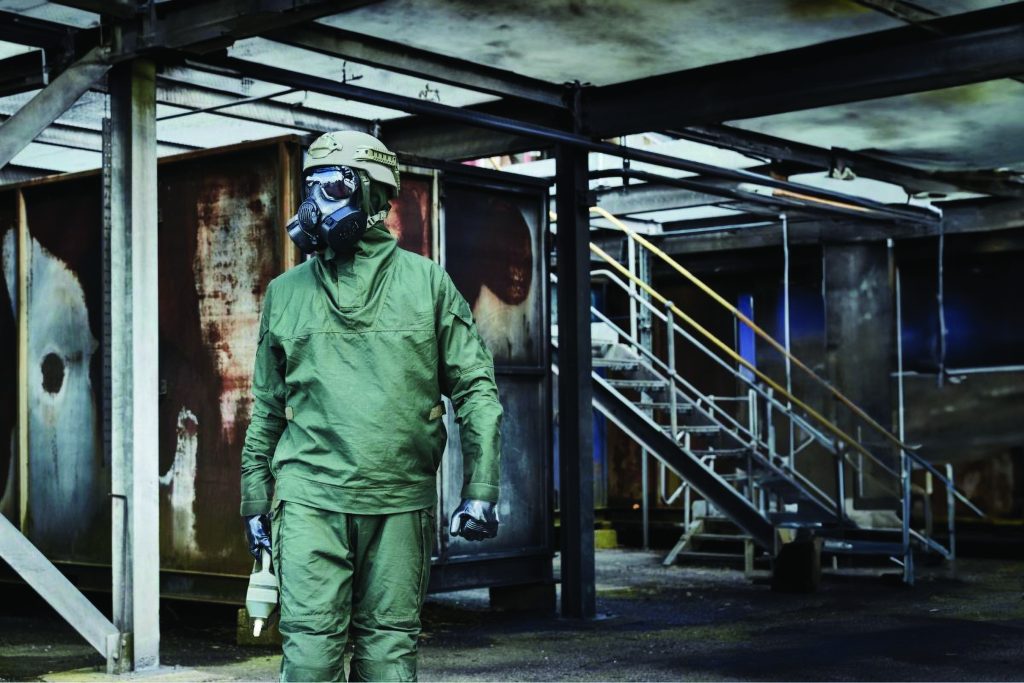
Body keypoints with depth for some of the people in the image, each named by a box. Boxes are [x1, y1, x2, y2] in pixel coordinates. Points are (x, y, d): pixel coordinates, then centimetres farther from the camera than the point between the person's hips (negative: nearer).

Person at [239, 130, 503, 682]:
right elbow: (267, 408, 16)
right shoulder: (286, 292, 10)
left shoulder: (426, 283, 4)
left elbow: (475, 389, 3)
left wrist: (480, 489, -4)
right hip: (310, 498, 1)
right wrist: (254, 501, 15)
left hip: (400, 505, -1)